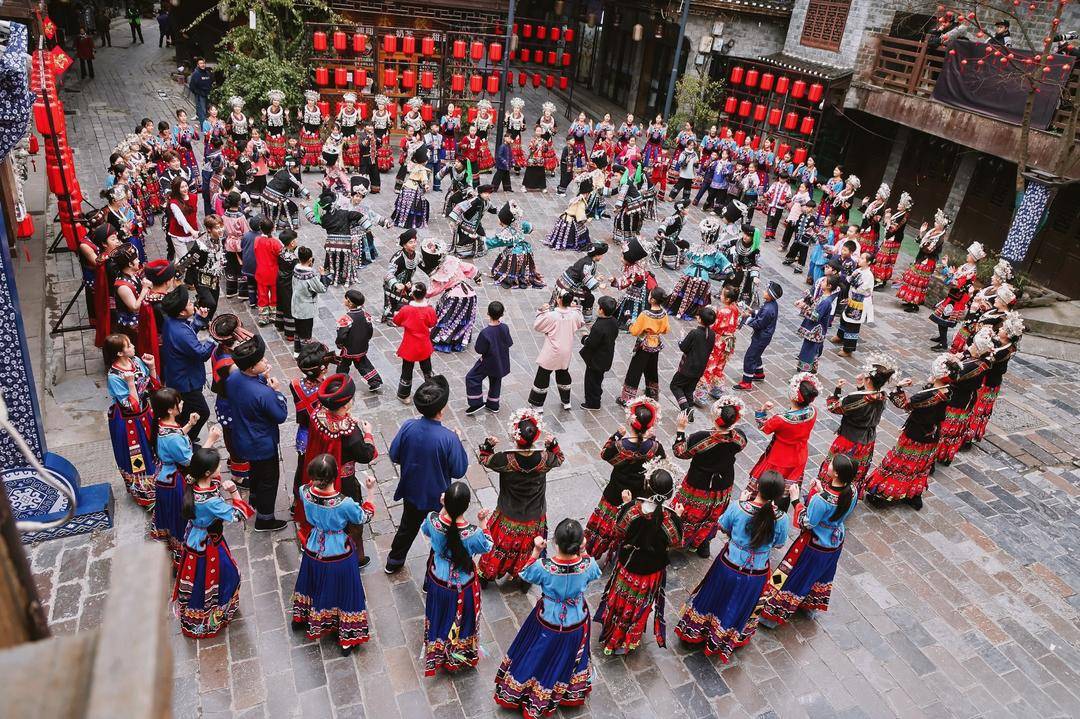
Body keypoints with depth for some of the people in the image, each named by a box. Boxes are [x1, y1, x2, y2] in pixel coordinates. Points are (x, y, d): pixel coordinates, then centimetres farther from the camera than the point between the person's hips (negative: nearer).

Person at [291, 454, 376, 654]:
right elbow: (365, 518, -13)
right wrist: (370, 491, -11)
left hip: (314, 552, 4)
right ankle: (347, 639, 35)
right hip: (339, 556, -4)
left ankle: (301, 618, 58)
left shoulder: (305, 493, -23)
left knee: (314, 587, 32)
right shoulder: (345, 504, -34)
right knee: (342, 592, 18)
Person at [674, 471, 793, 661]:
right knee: (738, 606, 26)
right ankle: (723, 639, 50)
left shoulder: (737, 507, -25)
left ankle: (695, 630, 48)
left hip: (729, 566, 0)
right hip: (756, 573, 0)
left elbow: (723, 527, -6)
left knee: (715, 597, 26)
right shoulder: (780, 518, -24)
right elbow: (779, 544, -4)